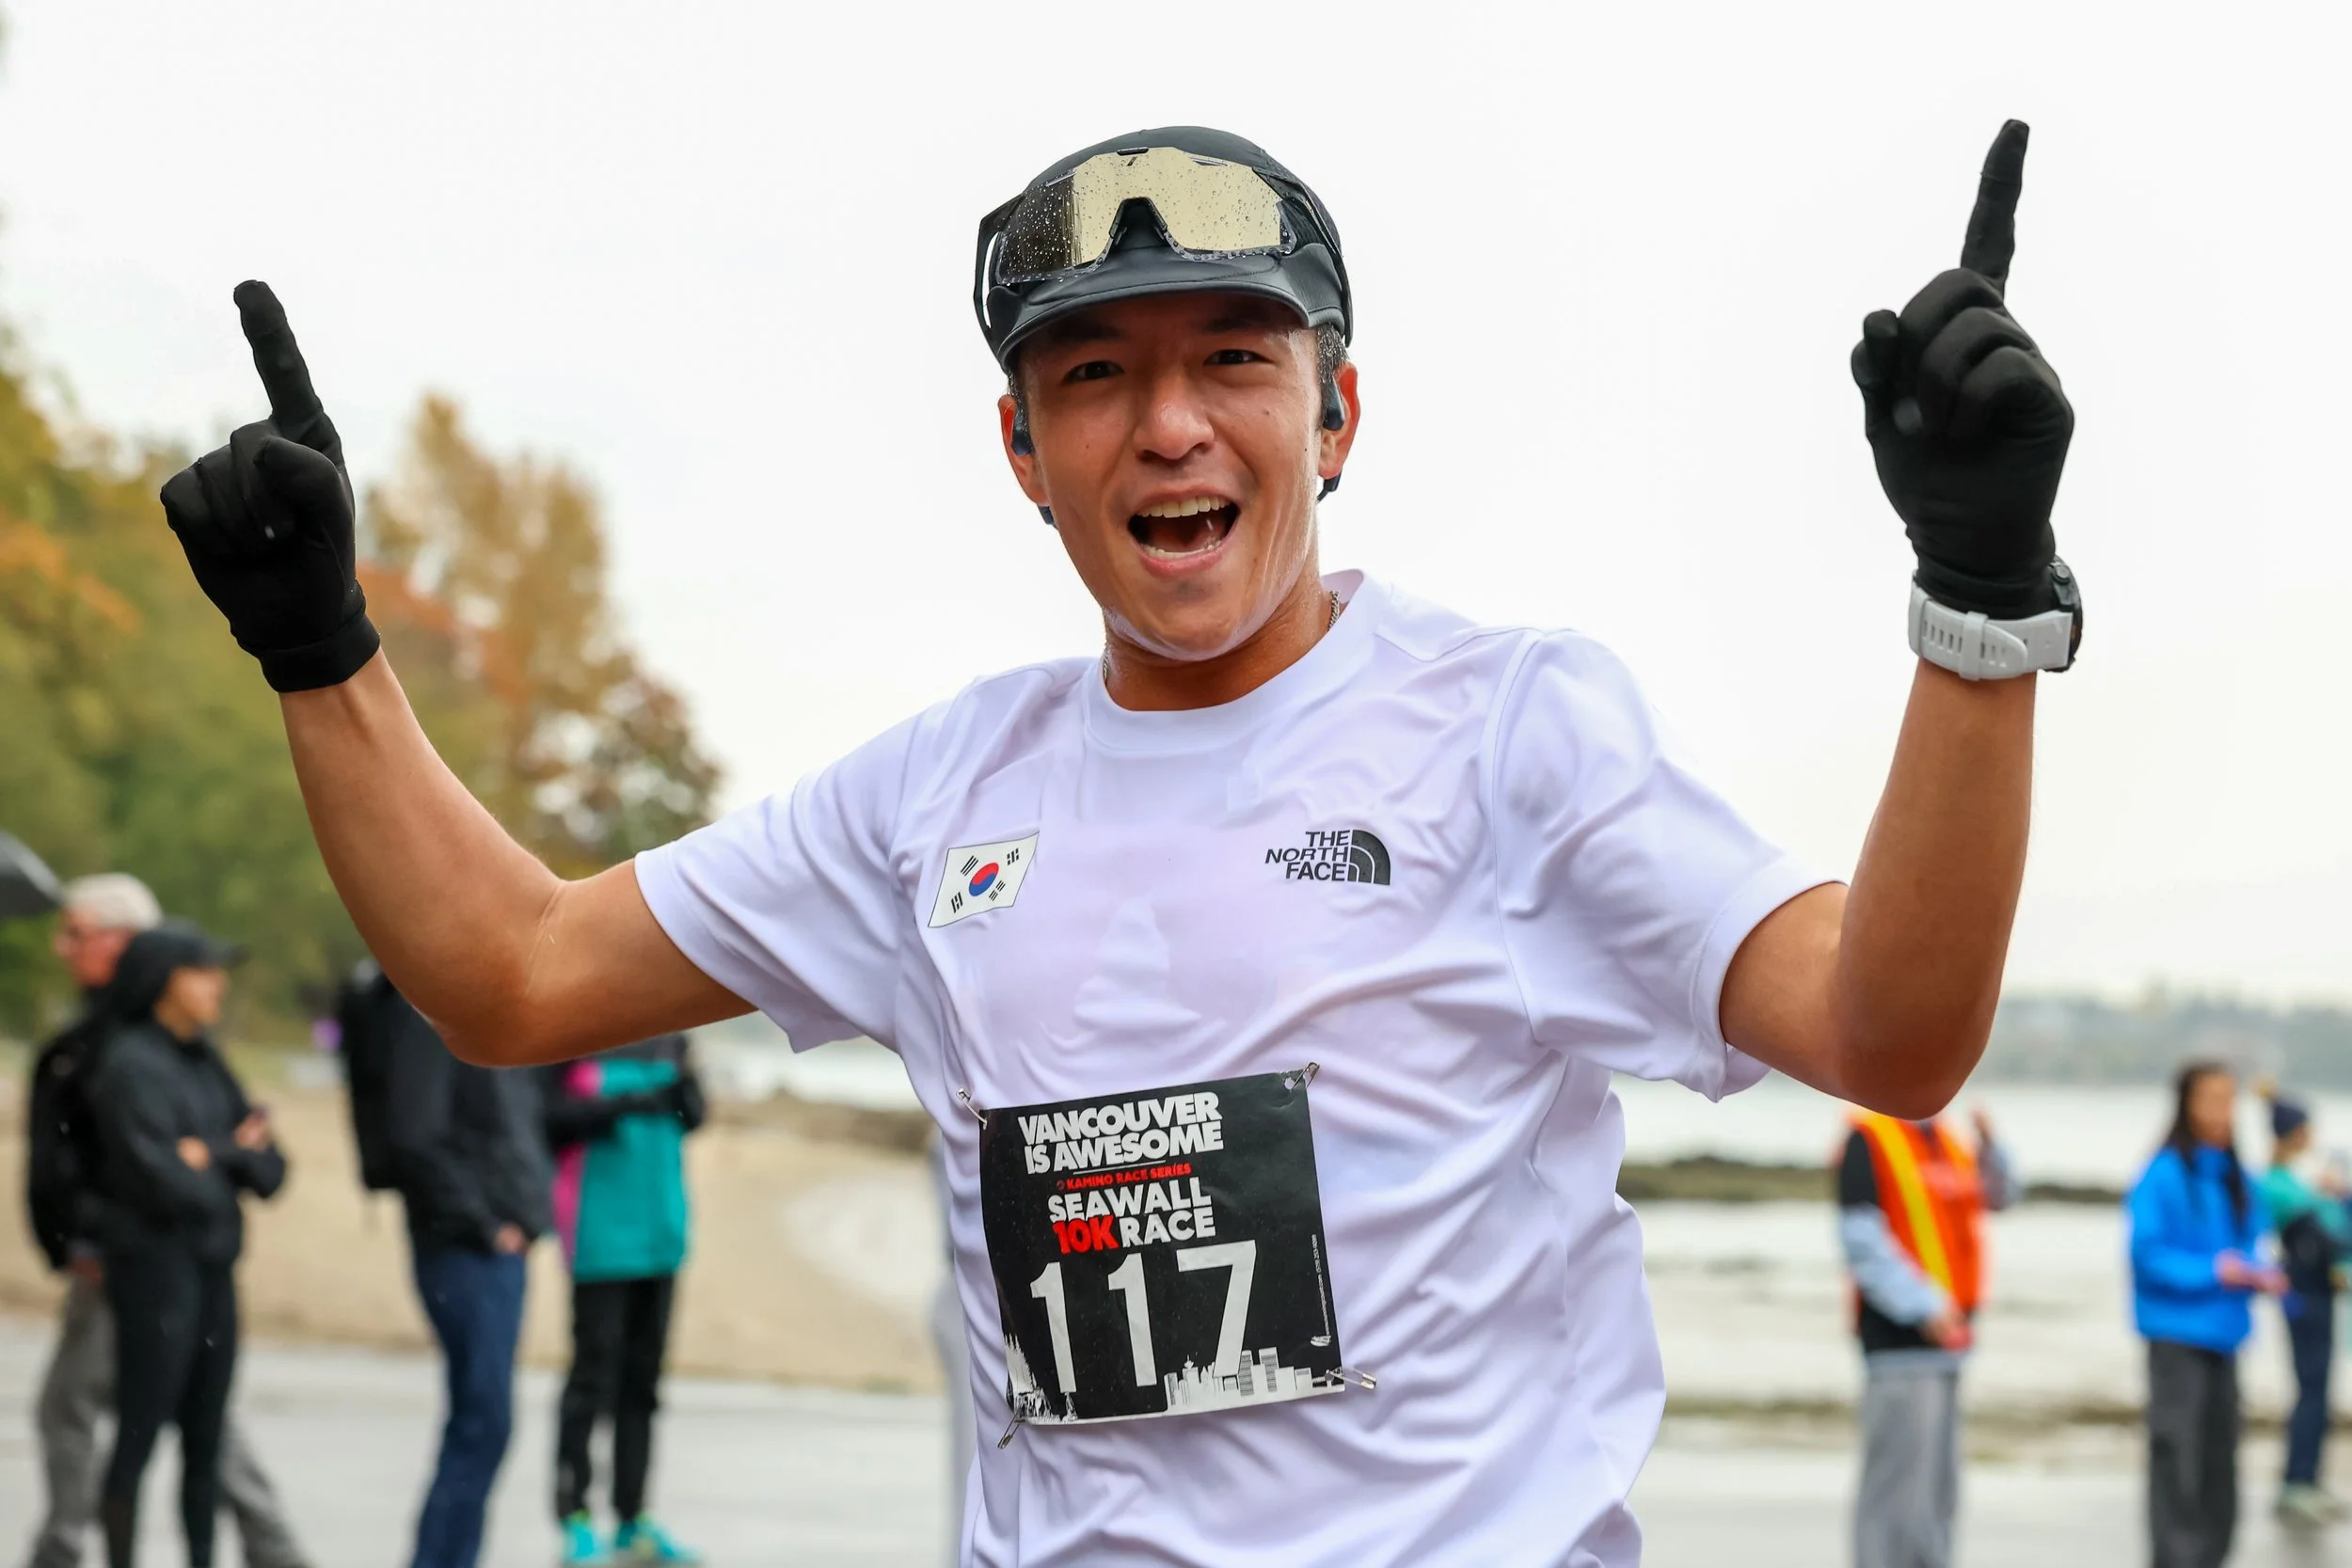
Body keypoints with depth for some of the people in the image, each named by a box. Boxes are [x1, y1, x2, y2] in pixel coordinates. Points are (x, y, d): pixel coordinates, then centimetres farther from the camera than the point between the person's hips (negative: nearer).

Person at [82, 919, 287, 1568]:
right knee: (139, 1434, -3)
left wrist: (217, 1153, -10)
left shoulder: (205, 1062, 12)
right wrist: (234, 1164, -1)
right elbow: (166, 1184, -19)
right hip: (157, 1264, -8)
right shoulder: (132, 1065, -11)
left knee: (205, 1440, 10)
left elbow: (271, 1170, 9)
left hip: (213, 1268, 8)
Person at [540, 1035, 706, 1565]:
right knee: (595, 1368, -5)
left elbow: (691, 1117, 15)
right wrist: (621, 1106, -24)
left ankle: (632, 1518, 18)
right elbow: (545, 1115, -13)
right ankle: (574, 1517, 3)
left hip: (661, 1225, 6)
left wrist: (685, 1093, -7)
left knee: (643, 1376, 10)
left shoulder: (667, 1034, 11)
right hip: (601, 1231, -6)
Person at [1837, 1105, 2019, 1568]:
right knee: (1899, 1482, -10)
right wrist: (1922, 1304, -21)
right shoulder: (1867, 1139, -10)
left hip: (1943, 1338, 9)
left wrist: (1990, 1149, 2)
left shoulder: (1945, 1139, 15)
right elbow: (1861, 1239, -16)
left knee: (1939, 1491, 13)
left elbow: (1998, 1195, 22)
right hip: (1899, 1335, -9)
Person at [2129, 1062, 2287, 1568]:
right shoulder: (2164, 1176, -11)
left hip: (2223, 1333, 7)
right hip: (2177, 1332, -7)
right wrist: (2211, 1272, -20)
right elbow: (2148, 1253, -12)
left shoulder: (2235, 1178, 9)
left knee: (2219, 1452, 10)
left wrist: (2260, 1275, -2)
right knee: (2177, 1451, -8)